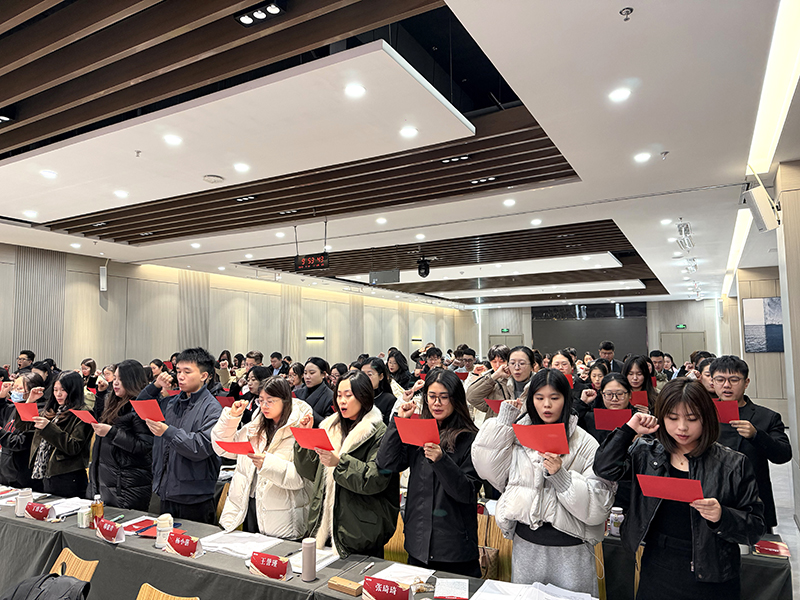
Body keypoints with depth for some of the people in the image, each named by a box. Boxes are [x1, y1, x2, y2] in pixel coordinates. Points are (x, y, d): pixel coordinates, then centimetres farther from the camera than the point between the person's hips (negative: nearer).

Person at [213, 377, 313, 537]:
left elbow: (299, 477, -21)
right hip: (248, 505, 6)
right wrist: (232, 416, 2)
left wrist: (268, 463, -32)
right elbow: (223, 448, 12)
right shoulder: (255, 427, 10)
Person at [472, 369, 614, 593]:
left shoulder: (585, 444, -7)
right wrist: (503, 421, -7)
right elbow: (487, 468, -11)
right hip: (525, 544, 3)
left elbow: (598, 502, -12)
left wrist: (561, 476, -26)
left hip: (570, 549, -2)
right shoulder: (518, 436, 1)